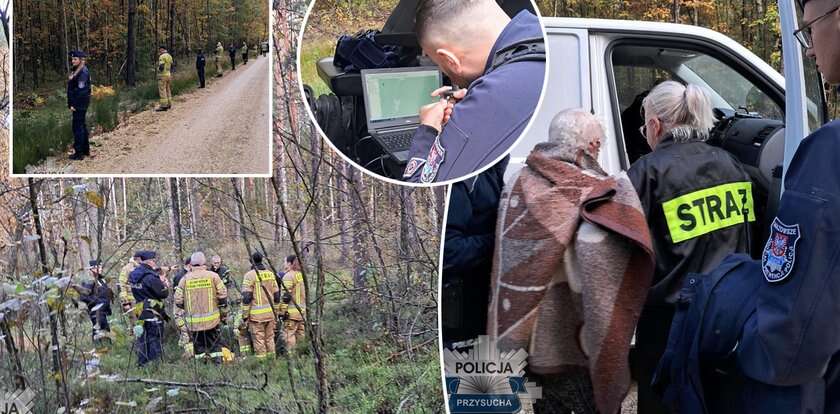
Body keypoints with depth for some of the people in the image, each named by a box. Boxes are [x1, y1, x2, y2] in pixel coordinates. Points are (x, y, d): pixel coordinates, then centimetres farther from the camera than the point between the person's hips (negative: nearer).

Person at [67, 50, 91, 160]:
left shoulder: (83, 72, -17)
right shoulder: (76, 71, 14)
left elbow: (81, 90, -22)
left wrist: (73, 105, -21)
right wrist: (72, 104, 14)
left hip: (80, 104, -10)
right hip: (78, 104, 10)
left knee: (78, 127, -7)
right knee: (81, 126, 18)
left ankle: (79, 153, -4)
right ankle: (85, 149, 28)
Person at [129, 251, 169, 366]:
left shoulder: (134, 275, 7)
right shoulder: (150, 277, -20)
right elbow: (164, 294, -17)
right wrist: (163, 282, 2)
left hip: (140, 312, 8)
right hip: (153, 314, -8)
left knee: (143, 339, 17)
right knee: (154, 339, -2)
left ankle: (142, 363, 24)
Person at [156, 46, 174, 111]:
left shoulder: (162, 57, -15)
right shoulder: (169, 56, 13)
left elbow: (161, 67, -22)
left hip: (163, 76, -9)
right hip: (169, 75, 9)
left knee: (162, 91, -8)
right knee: (168, 90, 12)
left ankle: (164, 106, -11)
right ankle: (168, 104, 14)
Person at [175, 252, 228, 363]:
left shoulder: (185, 279, -2)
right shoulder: (213, 276, -3)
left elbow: (178, 301, -1)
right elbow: (222, 296, -2)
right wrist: (224, 315, 9)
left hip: (193, 320, 0)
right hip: (211, 318, 0)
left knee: (198, 343, 10)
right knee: (214, 342, 11)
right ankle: (218, 362, 7)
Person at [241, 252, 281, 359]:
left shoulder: (250, 275, -7)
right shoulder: (270, 274, 10)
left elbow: (246, 297, -11)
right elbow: (276, 295, 13)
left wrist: (245, 315, -6)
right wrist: (276, 312, 20)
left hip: (257, 314, -5)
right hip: (270, 313, 5)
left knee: (259, 340, -1)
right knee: (270, 339, 13)